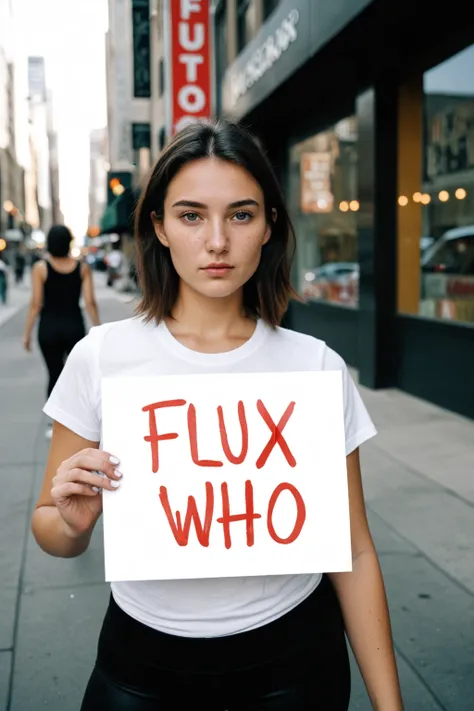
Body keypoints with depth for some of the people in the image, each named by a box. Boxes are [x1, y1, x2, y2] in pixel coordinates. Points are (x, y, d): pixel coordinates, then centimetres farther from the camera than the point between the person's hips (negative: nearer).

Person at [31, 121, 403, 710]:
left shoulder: (317, 368, -12)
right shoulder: (102, 358, -12)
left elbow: (353, 551, -6)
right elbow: (51, 531, -2)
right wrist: (72, 522, -23)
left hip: (291, 661, 0)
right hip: (142, 659, 1)